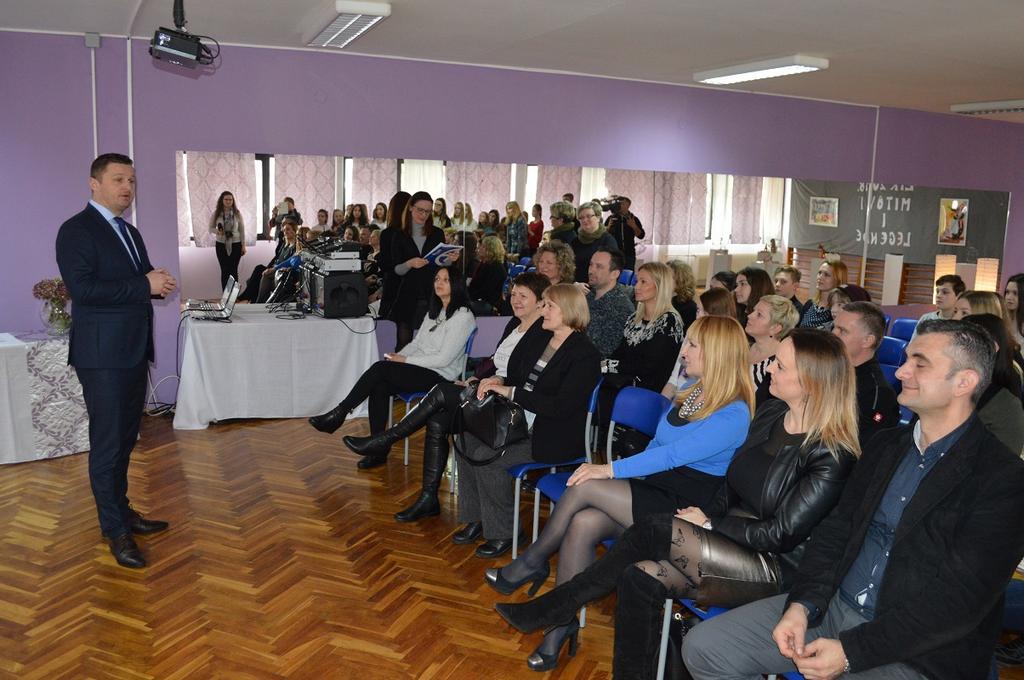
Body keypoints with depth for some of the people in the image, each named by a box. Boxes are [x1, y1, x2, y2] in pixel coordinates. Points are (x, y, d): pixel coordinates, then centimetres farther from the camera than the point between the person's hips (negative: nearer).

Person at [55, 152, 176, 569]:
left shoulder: (130, 232, 17)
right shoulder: (76, 230, -10)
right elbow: (82, 288, -21)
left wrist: (158, 281, -1)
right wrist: (145, 286, -19)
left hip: (134, 351, 8)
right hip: (102, 355, -8)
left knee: (125, 439, 16)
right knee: (108, 442, 0)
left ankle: (121, 510, 29)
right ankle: (115, 529, 10)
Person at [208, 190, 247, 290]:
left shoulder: (237, 213, -2)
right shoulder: (216, 213, -2)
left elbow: (242, 230, 2)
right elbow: (211, 228, 3)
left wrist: (243, 245, 0)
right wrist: (217, 231, -19)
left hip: (235, 244, 0)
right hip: (221, 245, 0)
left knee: (233, 270, 3)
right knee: (225, 270, 3)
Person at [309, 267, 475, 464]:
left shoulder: (463, 316, -9)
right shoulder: (434, 311, 19)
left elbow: (444, 358, -15)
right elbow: (416, 343, 19)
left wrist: (404, 360, -12)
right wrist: (397, 356, -2)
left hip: (440, 376, -7)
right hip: (421, 370, 7)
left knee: (380, 368, -23)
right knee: (379, 387, -21)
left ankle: (339, 413, -12)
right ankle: (378, 451, -17)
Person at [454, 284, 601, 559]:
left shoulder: (585, 355, -15)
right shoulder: (538, 341, 11)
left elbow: (561, 407, -23)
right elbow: (514, 376, 21)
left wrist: (510, 391, -20)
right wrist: (497, 382, -3)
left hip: (554, 438, -8)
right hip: (520, 422, 8)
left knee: (486, 456, -22)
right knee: (466, 439, -8)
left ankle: (502, 533, -5)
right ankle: (474, 517, 6)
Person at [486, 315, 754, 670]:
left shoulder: (733, 414, -16)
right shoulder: (692, 391, 11)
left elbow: (674, 454, -23)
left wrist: (613, 470, -25)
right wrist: (621, 481, 3)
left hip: (686, 508, -7)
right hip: (656, 488, 7)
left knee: (584, 487, -22)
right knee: (583, 524, -20)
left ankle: (532, 562, -2)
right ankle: (562, 622, -9)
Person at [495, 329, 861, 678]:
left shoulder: (832, 455, -19)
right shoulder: (771, 413, 4)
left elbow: (780, 534, -17)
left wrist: (709, 524, -11)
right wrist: (708, 513, -3)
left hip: (777, 568, -7)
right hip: (735, 538, 7)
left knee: (656, 530, -24)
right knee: (640, 578, -19)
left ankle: (552, 608, -7)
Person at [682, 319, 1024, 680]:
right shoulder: (886, 444, 10)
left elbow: (959, 600, -17)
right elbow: (836, 528, 9)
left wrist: (850, 651, -20)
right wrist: (801, 604, -7)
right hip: (833, 607, 6)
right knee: (703, 647, -5)